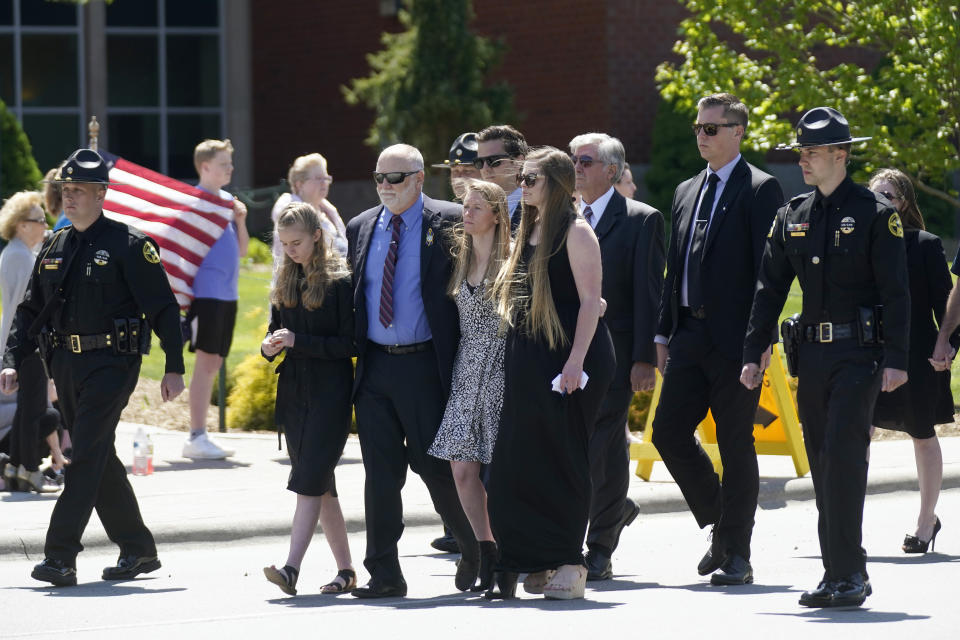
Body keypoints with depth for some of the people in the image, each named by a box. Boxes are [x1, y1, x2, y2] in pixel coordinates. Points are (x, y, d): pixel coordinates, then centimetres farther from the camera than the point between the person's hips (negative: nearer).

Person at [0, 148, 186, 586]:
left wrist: (175, 368, -9)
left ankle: (61, 557, -16)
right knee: (100, 460, 11)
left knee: (86, 456, -14)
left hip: (112, 364, -7)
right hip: (67, 364, 7)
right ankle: (138, 549, 22)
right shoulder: (54, 248, 12)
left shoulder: (128, 245, -6)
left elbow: (163, 307, -6)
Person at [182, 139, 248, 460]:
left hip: (228, 294, 8)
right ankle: (197, 437, -10)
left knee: (213, 364, 9)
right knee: (206, 361, -11)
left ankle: (198, 436, 14)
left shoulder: (229, 201, 16)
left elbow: (241, 249, 18)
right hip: (205, 292, -8)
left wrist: (240, 221, 2)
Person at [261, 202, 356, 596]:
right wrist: (269, 346, -3)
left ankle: (292, 569, -20)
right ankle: (345, 571, 16)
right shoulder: (285, 281, 11)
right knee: (320, 484, 9)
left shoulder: (339, 281, -9)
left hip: (330, 389, -7)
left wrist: (298, 341, -17)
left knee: (310, 478, -14)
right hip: (293, 389, 7)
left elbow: (349, 344, -11)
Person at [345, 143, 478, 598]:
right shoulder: (360, 228, 13)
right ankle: (384, 575, 7)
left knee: (436, 466, -1)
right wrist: (353, 350, 11)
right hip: (374, 366, 5)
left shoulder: (449, 224, -3)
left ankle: (476, 551, 22)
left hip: (424, 366, -4)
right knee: (380, 472, 3)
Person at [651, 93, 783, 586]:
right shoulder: (686, 192, 18)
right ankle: (721, 526, 20)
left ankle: (736, 554, 5)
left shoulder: (760, 190, -5)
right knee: (668, 430, 2)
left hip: (735, 338, -7)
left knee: (736, 444, -2)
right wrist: (664, 332, 15)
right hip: (690, 337, 7)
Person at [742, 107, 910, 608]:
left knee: (844, 456, -14)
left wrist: (895, 359, -13)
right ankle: (841, 574, 14)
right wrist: (753, 353, 9)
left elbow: (895, 292, -7)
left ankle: (847, 575, -13)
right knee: (823, 464, 7)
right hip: (812, 354, 6)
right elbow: (770, 287, 14)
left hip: (859, 354, -6)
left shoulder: (875, 214, -5)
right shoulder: (791, 217, 12)